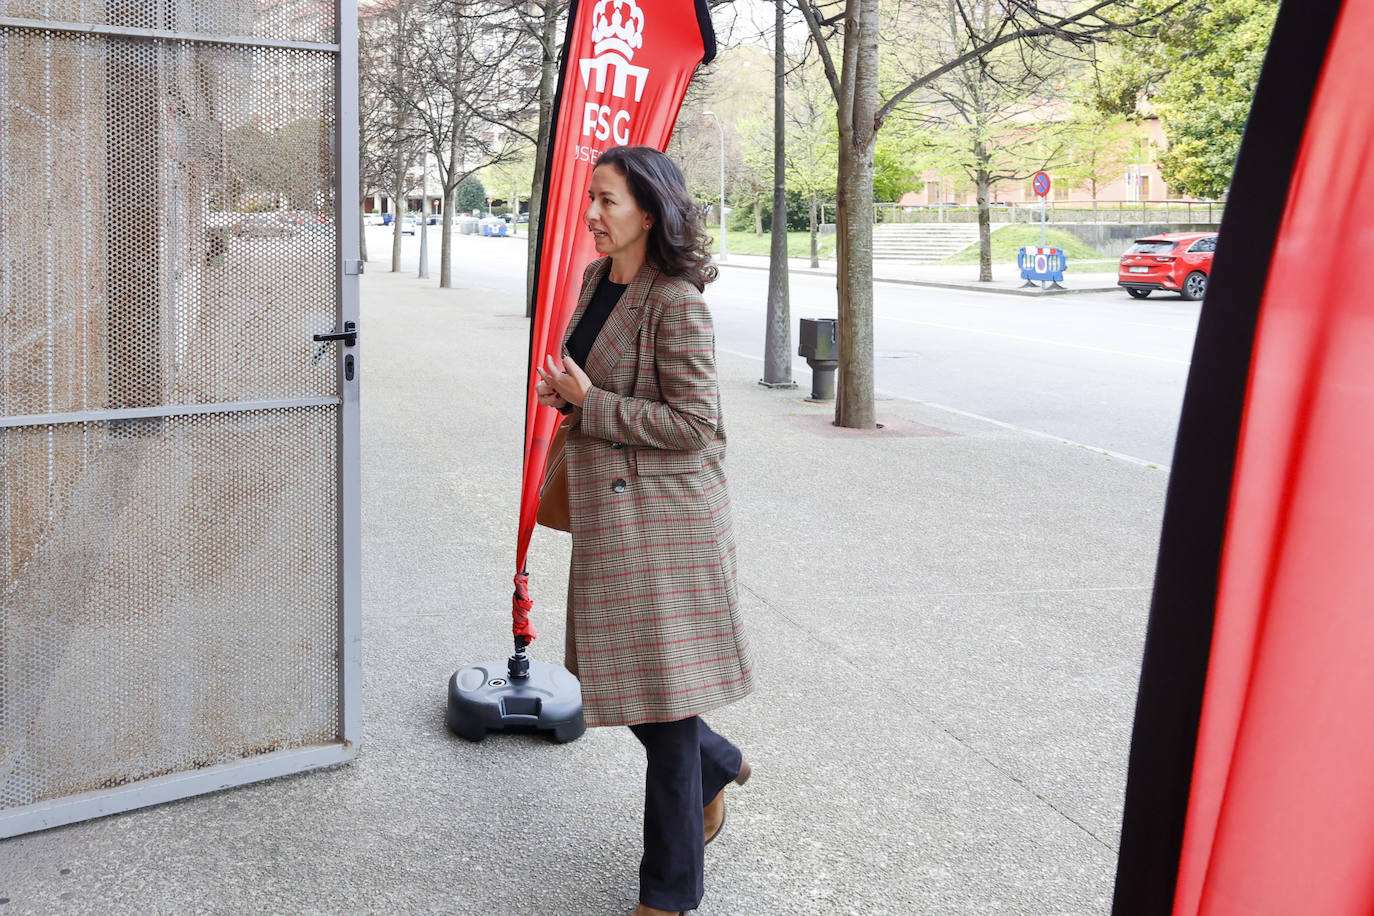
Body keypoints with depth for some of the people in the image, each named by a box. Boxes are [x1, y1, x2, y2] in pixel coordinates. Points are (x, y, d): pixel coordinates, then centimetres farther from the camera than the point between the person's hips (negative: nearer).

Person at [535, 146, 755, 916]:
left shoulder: (677, 303, -18)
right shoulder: (597, 278, 9)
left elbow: (694, 420, -21)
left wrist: (590, 403, -19)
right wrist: (567, 392, 2)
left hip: (663, 517, -9)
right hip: (608, 512, 9)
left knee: (659, 691, 2)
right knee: (617, 675, 18)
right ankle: (718, 766, 45)